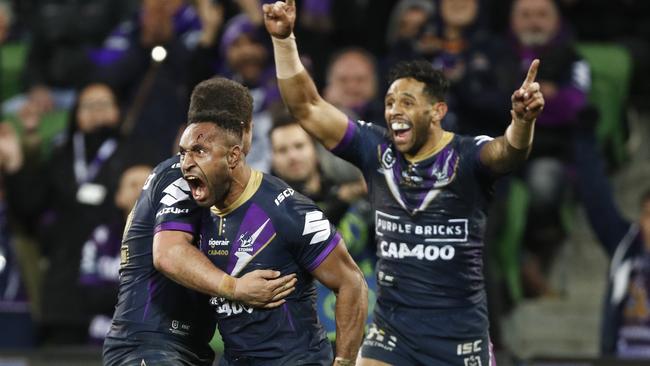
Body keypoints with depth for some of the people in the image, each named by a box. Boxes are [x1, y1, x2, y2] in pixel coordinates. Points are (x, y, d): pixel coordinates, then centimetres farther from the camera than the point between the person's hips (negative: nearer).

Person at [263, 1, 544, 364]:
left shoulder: (468, 157, -10)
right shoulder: (376, 150, 0)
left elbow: (510, 151, -31)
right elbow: (307, 107, 0)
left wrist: (523, 120, -54)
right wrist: (284, 39, -10)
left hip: (460, 331, -3)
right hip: (392, 328, 3)